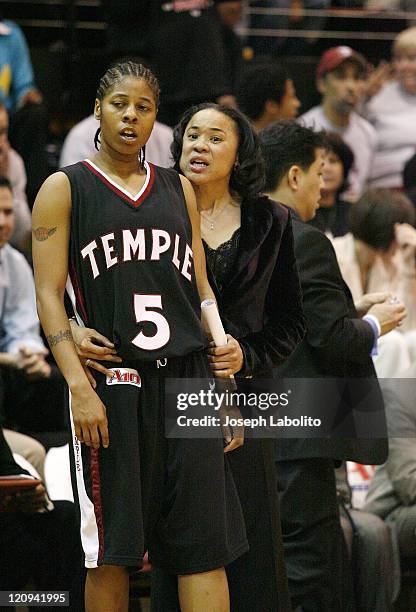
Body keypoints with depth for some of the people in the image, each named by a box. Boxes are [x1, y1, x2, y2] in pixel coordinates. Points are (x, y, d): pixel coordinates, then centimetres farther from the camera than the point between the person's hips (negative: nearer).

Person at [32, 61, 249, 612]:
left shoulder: (179, 189, 16)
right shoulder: (65, 188, 3)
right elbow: (49, 294, -4)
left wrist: (225, 383, 12)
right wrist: (79, 386, -16)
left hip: (189, 379, 4)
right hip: (111, 382, -4)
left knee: (205, 547, -1)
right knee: (111, 551, -1)